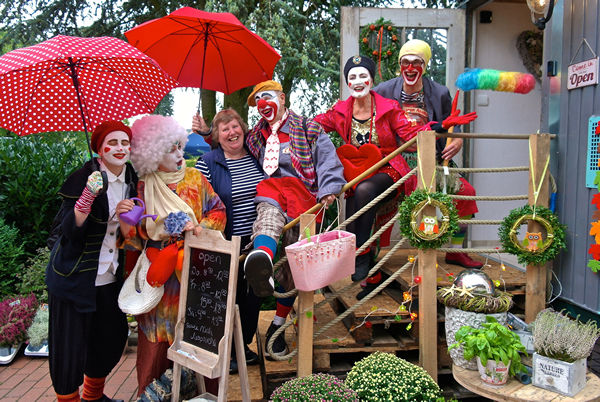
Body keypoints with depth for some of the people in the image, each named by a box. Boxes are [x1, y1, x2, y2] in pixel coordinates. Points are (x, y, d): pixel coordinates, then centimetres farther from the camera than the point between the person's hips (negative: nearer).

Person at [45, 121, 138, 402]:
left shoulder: (131, 178, 5)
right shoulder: (83, 178, -14)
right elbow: (69, 230, -19)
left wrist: (125, 213, -8)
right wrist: (88, 196, -34)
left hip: (111, 277, 6)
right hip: (74, 278, -6)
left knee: (113, 338, 12)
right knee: (70, 344, 0)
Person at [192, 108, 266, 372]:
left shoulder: (257, 156, 6)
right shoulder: (208, 163, -8)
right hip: (229, 243, -5)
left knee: (254, 293, 13)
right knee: (232, 295, 4)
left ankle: (244, 344, 32)